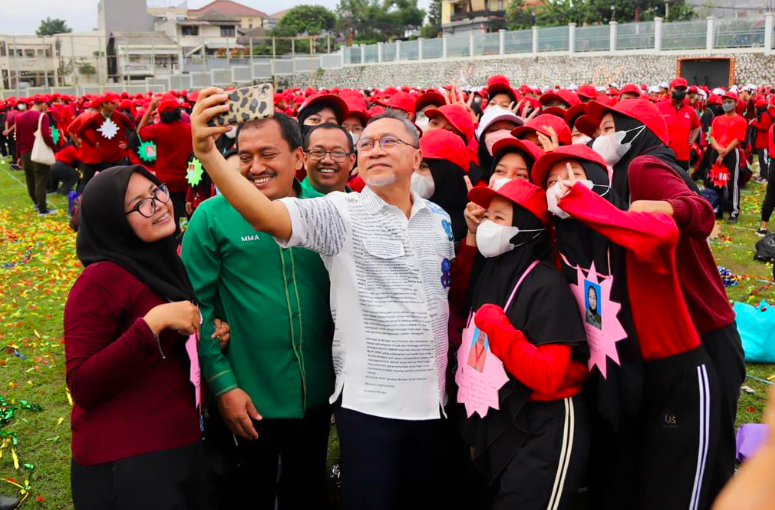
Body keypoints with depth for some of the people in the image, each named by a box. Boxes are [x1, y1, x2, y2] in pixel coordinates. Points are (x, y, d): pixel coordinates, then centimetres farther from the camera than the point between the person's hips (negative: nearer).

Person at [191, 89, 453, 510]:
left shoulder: (440, 219, 7)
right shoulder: (341, 213, -9)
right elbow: (266, 215, -27)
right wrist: (207, 152, -39)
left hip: (430, 398, 5)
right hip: (368, 401, -4)